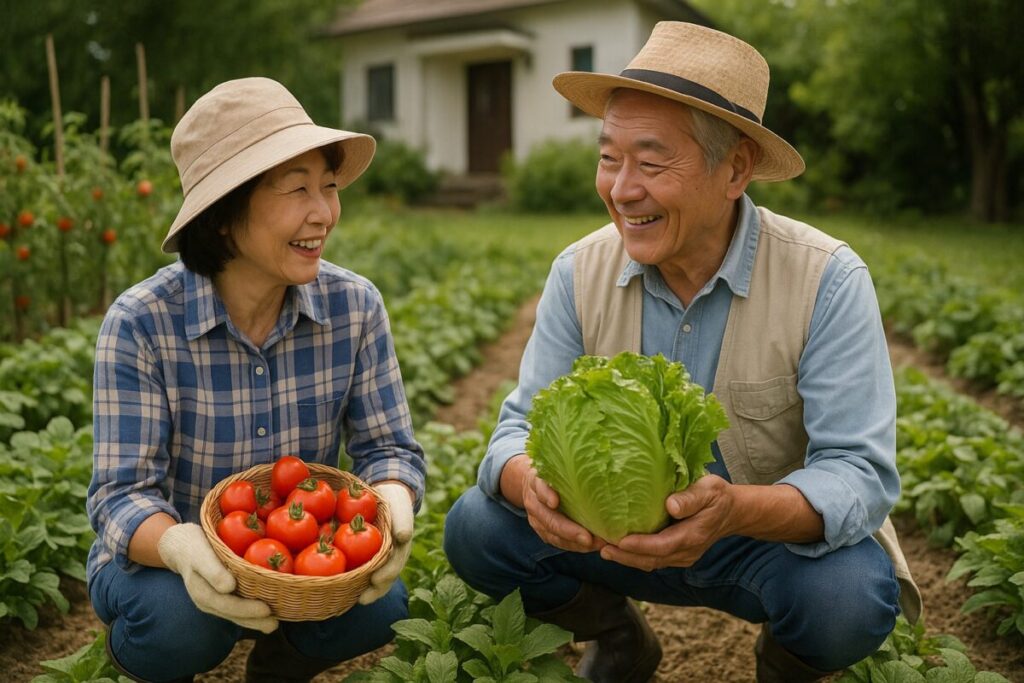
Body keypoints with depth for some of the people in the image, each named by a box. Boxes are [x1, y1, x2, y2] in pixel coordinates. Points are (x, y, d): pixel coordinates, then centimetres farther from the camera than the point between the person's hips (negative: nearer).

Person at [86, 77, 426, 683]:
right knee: (184, 618, -33)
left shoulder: (356, 305, -12)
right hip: (166, 560, -1)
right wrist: (180, 546, -43)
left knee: (380, 602, -25)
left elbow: (389, 447, -10)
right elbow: (122, 493, -20)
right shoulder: (141, 323, -21)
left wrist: (391, 501, -34)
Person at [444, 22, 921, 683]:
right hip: (623, 530, 3)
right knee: (476, 528, -17)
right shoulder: (580, 272, -10)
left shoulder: (828, 280, -21)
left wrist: (735, 510, -45)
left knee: (848, 598, -34)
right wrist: (529, 480, -36)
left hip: (781, 537, -2)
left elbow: (861, 472, -24)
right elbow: (524, 422, -10)